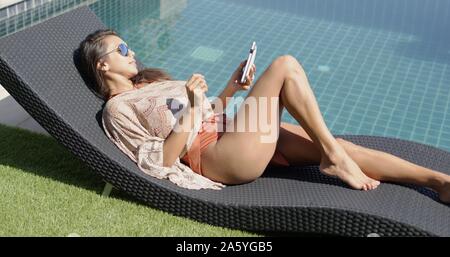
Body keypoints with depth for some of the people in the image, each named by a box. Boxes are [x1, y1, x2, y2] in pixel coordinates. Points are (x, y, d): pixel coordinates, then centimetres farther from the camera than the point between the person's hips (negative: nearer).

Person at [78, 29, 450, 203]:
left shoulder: (150, 81, 24)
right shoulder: (117, 108, -2)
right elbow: (159, 162, -12)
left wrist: (230, 89, 11)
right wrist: (190, 108, -18)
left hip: (231, 133, 8)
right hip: (213, 157, -8)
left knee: (334, 146, -8)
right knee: (285, 65, -16)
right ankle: (334, 159, -9)